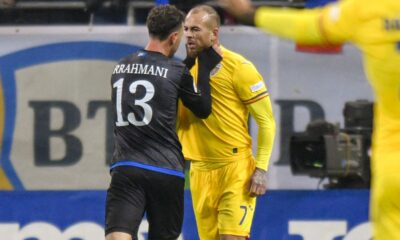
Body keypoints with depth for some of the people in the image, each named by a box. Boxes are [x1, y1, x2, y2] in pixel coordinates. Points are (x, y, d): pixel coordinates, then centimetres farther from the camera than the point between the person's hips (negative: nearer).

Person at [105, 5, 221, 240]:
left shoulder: (120, 68, 13)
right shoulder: (176, 71, -3)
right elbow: (203, 109, 9)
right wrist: (206, 65, 17)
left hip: (125, 169, 2)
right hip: (165, 172, -2)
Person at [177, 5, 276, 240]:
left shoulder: (238, 67, -9)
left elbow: (266, 121, -7)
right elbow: (178, 120, 19)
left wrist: (261, 169, -13)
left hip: (236, 168, -6)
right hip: (201, 170, 6)